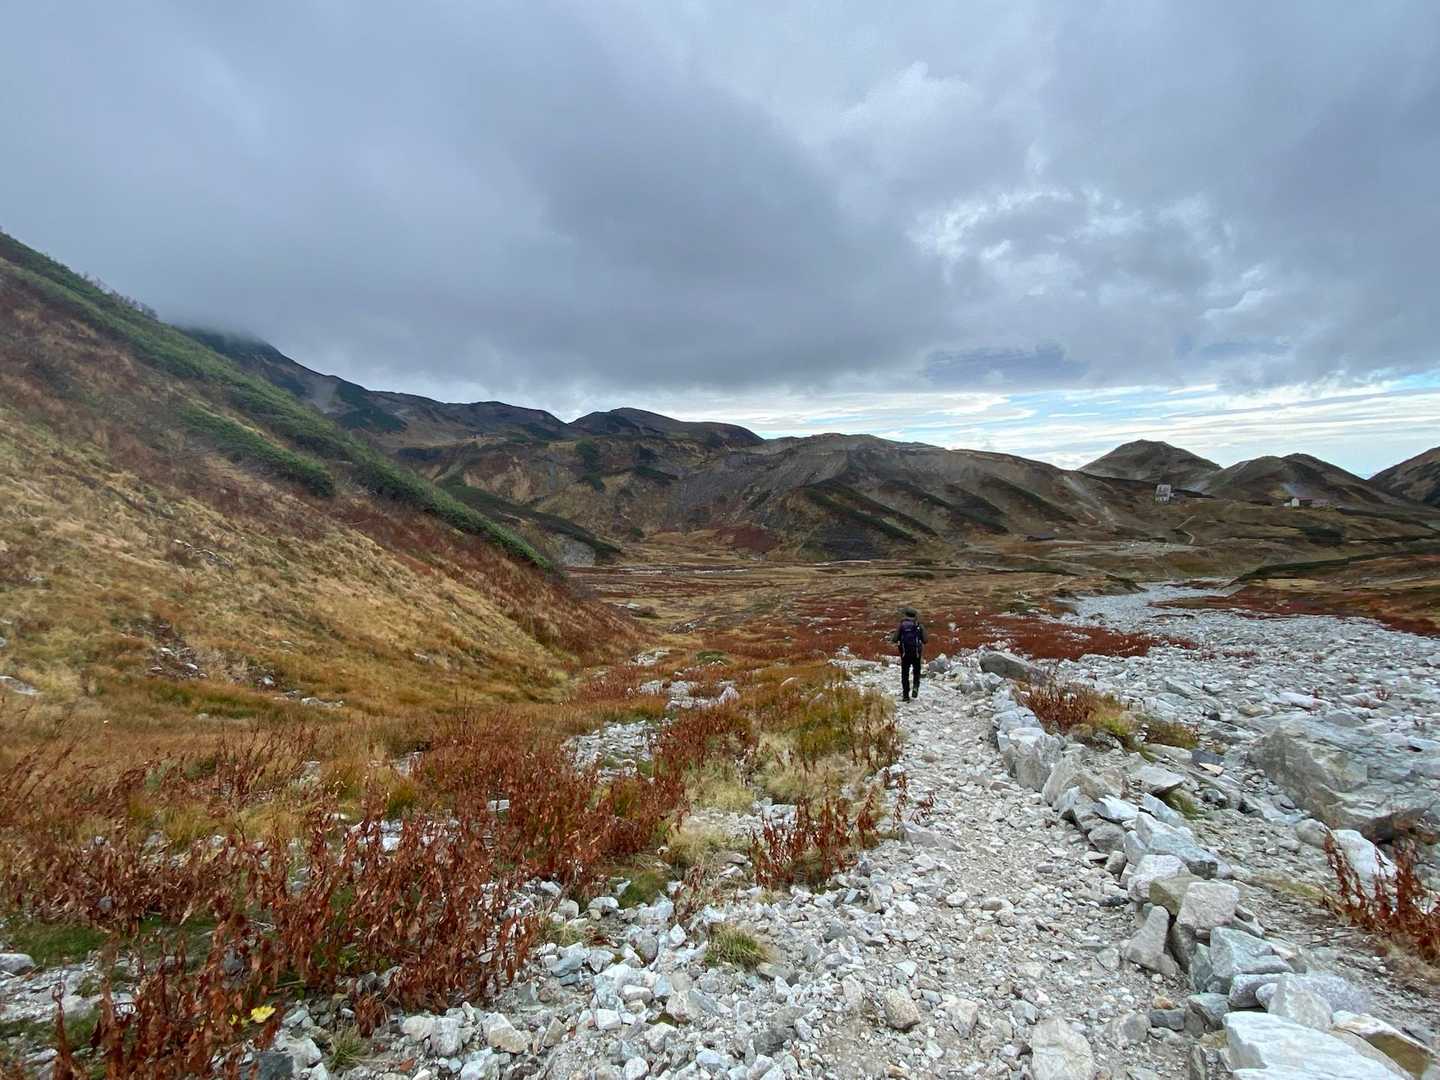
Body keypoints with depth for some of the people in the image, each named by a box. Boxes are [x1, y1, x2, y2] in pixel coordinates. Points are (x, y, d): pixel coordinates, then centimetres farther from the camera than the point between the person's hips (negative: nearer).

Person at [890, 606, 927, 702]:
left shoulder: (901, 625, -3)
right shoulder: (919, 626, -2)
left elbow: (895, 639, -6)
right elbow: (925, 640, -3)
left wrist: (892, 636, 15)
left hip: (905, 653, 0)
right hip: (916, 653, 0)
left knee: (905, 674, 9)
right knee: (917, 671, 20)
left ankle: (905, 695, 7)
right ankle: (915, 687, -4)